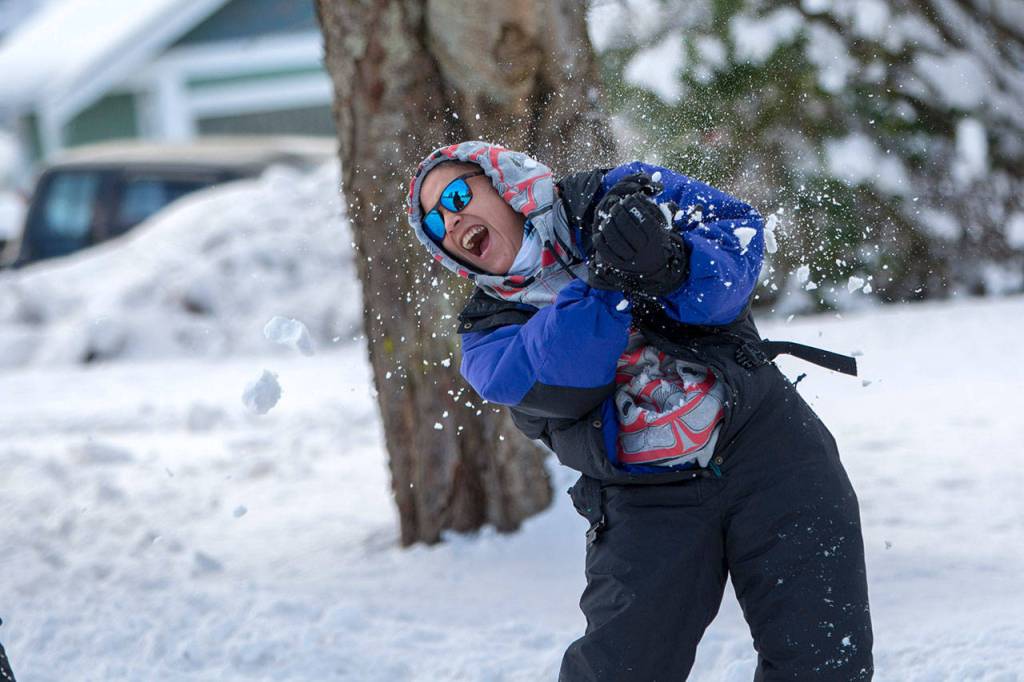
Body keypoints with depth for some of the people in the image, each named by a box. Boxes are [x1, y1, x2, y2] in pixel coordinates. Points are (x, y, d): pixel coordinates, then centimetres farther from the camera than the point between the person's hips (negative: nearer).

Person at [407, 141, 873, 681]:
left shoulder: (618, 195, 7)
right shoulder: (490, 335, 8)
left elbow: (740, 229, -5)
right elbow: (560, 383, -14)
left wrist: (673, 264, -25)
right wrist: (606, 279, -28)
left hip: (764, 439, 0)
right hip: (647, 503, 0)